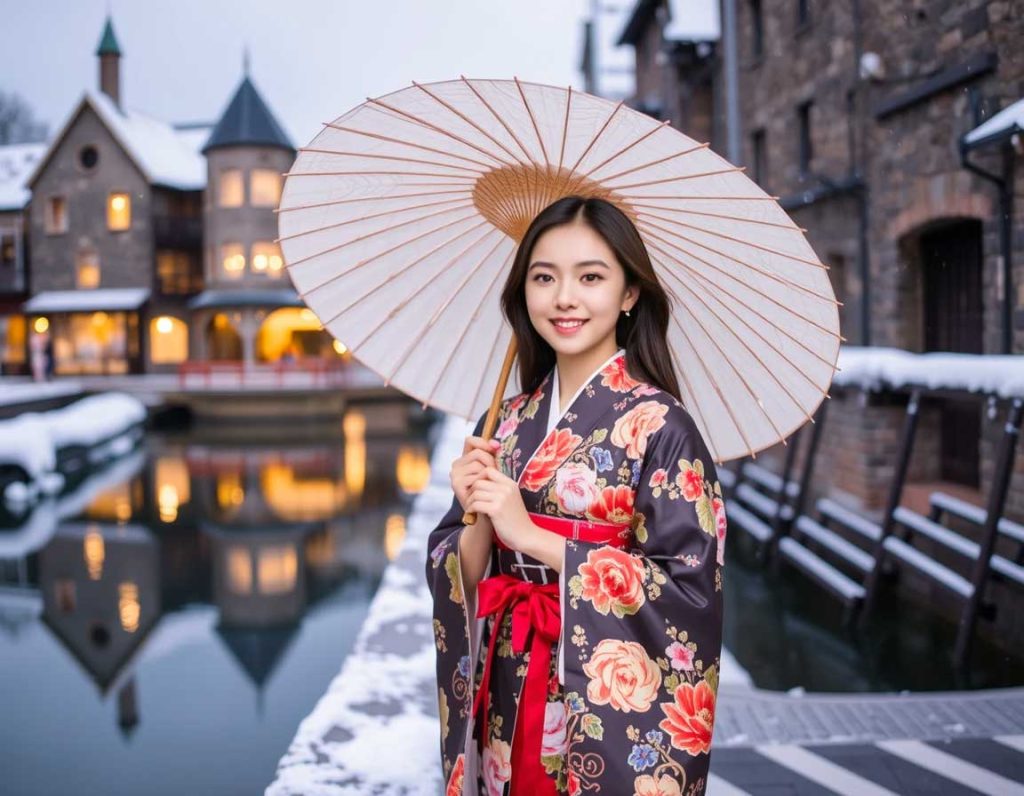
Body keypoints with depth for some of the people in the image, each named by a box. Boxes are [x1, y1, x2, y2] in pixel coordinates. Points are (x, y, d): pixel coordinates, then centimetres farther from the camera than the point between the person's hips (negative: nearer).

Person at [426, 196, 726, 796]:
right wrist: (478, 519, -16)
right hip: (505, 700, 5)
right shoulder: (506, 424, 2)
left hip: (612, 705, -4)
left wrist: (530, 535, -20)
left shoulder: (658, 423, -13)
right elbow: (459, 580, 5)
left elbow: (687, 588, -19)